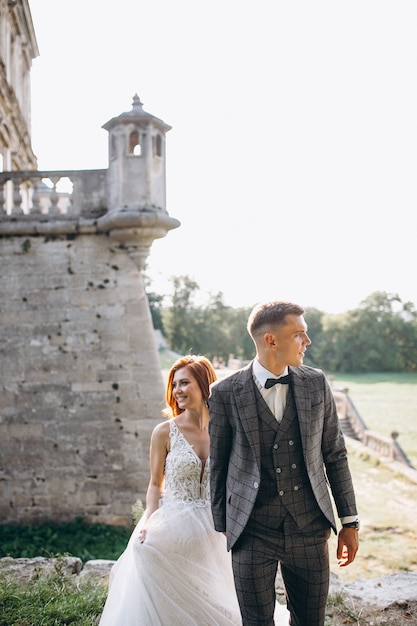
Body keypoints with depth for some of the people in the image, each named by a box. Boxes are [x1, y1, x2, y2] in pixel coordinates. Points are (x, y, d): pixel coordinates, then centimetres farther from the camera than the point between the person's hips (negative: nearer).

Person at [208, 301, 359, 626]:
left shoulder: (316, 383, 0)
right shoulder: (225, 393, -8)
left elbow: (335, 455, 6)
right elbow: (217, 465, 1)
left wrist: (350, 522, 7)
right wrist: (222, 527, 6)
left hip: (309, 529, 3)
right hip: (252, 534, -2)